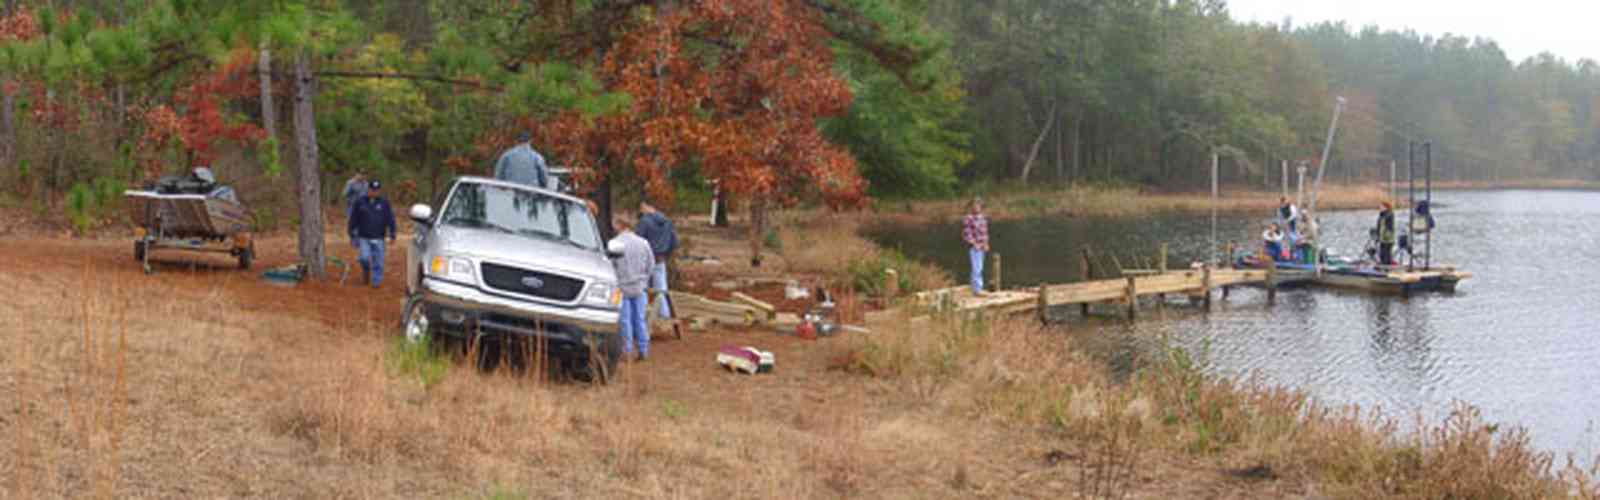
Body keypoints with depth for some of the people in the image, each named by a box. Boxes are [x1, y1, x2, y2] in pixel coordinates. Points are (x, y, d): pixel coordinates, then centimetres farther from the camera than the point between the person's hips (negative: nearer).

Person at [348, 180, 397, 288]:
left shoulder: (384, 203, 1)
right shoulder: (360, 203, 2)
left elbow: (390, 219, -1)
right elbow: (353, 220, 8)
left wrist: (392, 235, -8)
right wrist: (352, 235, 9)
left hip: (378, 238, 0)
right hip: (363, 237, 0)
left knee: (377, 262, -2)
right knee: (364, 258, -13)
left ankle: (376, 282, 10)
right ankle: (366, 271, 18)